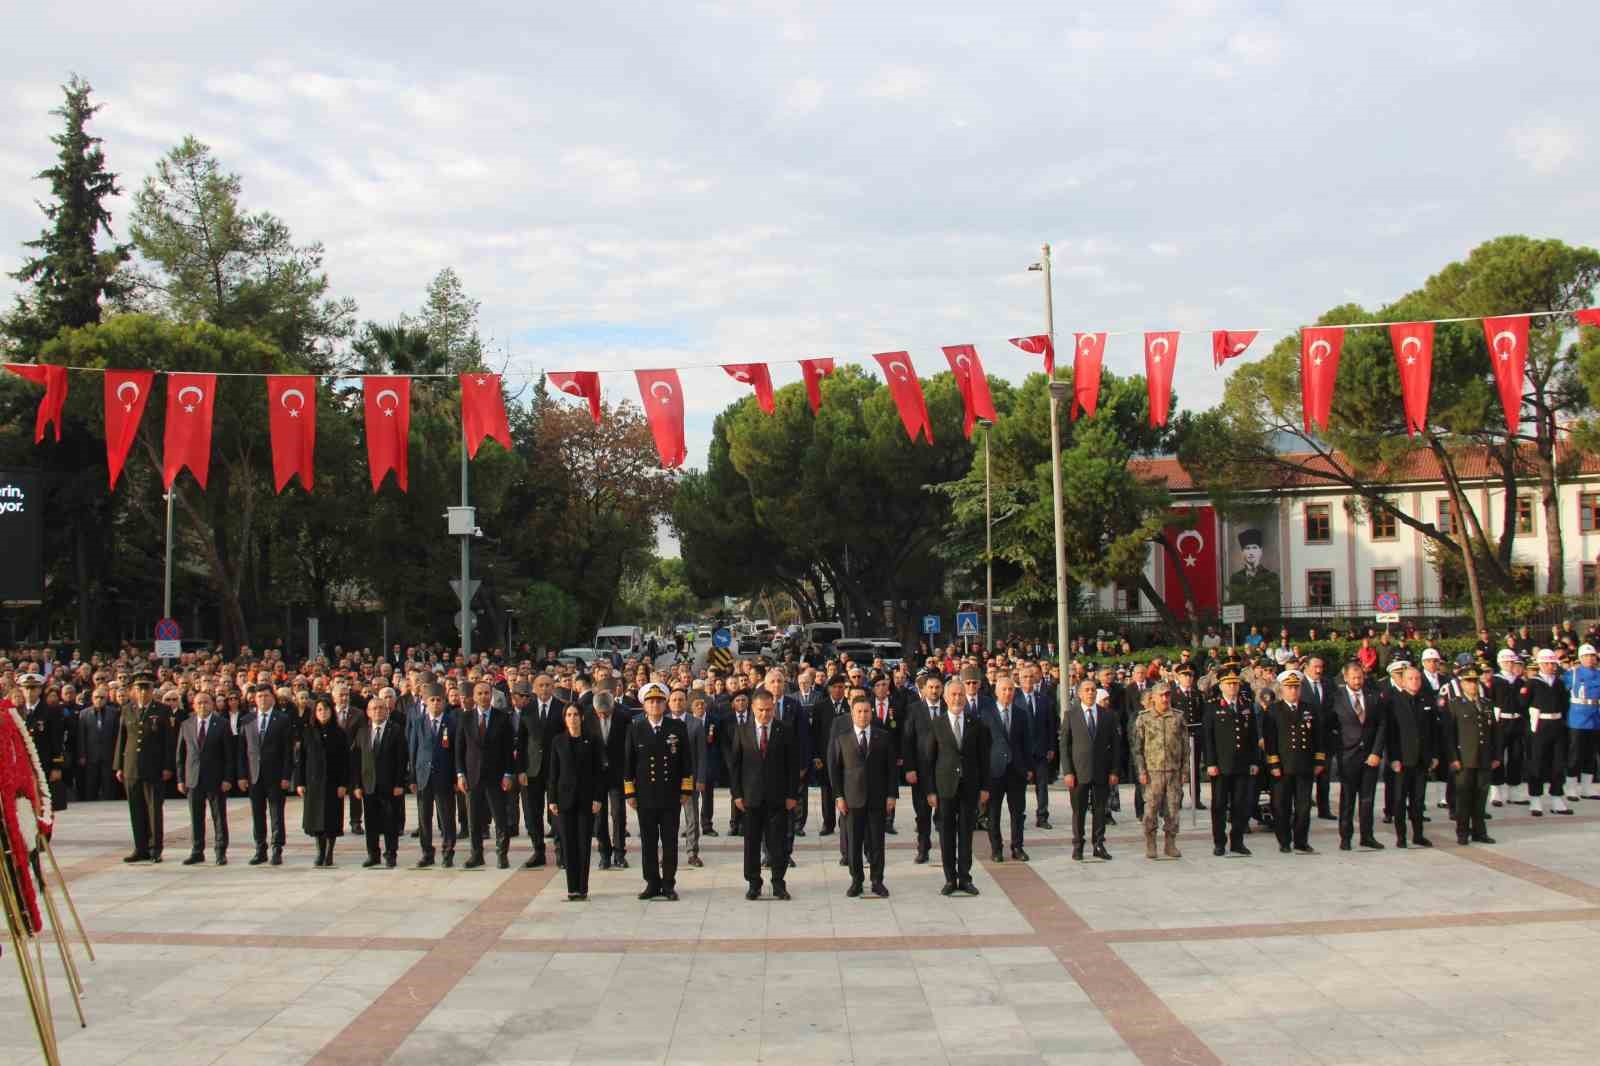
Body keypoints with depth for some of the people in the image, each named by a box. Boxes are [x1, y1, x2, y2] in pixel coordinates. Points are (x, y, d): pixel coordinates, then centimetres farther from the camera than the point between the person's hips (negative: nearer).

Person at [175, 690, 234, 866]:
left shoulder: (222, 725, -1)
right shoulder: (186, 725, 7)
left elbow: (229, 755, -3)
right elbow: (181, 754, 10)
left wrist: (228, 779, -9)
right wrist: (180, 779, 4)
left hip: (216, 779, -3)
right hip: (193, 779, 3)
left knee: (219, 817, 3)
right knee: (195, 818, 6)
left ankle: (221, 853, 9)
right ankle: (197, 852, 15)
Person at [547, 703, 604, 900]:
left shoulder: (591, 740, 2)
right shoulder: (558, 741, 5)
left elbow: (599, 770, 1)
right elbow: (553, 771, 6)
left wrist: (597, 798, -5)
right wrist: (552, 799, 1)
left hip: (586, 798, -1)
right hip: (565, 797, 1)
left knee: (584, 843, -1)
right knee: (568, 843, 1)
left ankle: (582, 887, 6)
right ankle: (572, 888, 6)